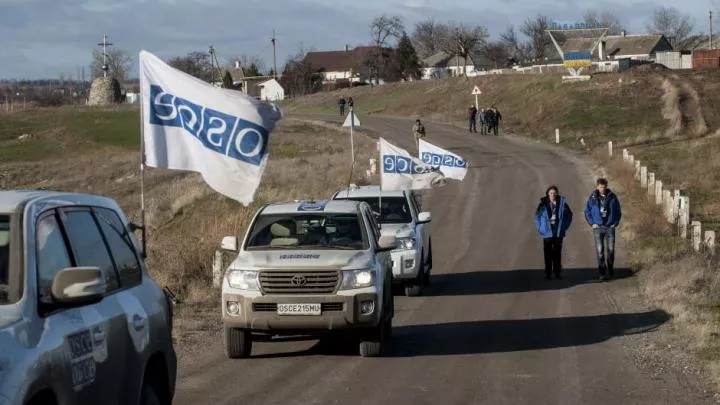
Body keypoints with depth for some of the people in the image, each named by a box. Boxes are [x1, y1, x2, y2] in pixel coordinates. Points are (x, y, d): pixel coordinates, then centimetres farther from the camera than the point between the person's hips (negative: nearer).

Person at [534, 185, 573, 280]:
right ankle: (548, 274, 5)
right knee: (548, 254, 1)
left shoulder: (562, 203, 0)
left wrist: (565, 226, 5)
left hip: (558, 233, 0)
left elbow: (569, 215, 11)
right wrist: (540, 228, 2)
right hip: (547, 232, 0)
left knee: (557, 254, 1)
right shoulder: (543, 204, -1)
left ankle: (558, 273, 7)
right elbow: (537, 216, 9)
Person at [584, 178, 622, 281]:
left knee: (611, 249, 2)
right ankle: (602, 273, -1)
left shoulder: (612, 197, 0)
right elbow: (587, 211, 8)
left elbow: (618, 211, 10)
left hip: (610, 227, 0)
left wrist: (616, 223, 1)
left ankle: (611, 270, 22)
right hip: (598, 227, 0)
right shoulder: (593, 198, -1)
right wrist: (592, 223, -1)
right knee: (600, 250, -4)